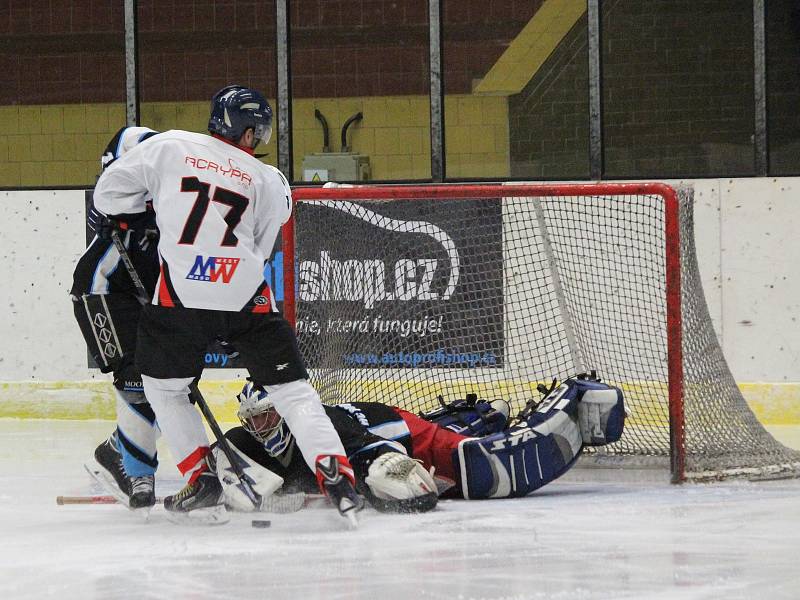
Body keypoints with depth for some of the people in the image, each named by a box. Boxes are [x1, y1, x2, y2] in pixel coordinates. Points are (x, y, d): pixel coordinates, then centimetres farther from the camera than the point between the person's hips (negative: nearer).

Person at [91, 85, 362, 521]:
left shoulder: (170, 146, 7)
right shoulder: (269, 182, 11)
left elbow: (107, 194, 8)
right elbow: (260, 249, 12)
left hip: (180, 294, -1)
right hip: (246, 298, 1)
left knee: (163, 386, 21)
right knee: (291, 389, 8)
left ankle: (201, 481, 14)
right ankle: (336, 477, -5)